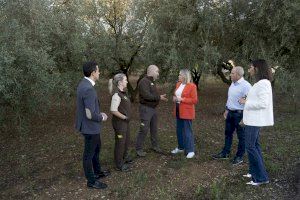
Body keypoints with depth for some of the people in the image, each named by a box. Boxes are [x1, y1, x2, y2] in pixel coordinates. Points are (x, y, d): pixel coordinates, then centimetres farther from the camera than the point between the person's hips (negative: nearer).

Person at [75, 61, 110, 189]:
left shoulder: (84, 84, 2)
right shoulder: (88, 89, -29)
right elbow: (90, 115, -29)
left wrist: (99, 113, 8)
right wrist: (102, 118, -11)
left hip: (90, 125, 10)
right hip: (90, 127, -10)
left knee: (97, 148, 26)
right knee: (89, 154, 8)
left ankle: (98, 172, 46)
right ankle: (91, 181, 28)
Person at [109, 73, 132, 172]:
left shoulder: (123, 92, 6)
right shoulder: (117, 95, -23)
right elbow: (113, 110, -27)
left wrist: (127, 117, 11)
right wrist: (124, 117, -18)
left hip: (125, 122, 10)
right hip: (120, 122, -10)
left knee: (127, 140, 25)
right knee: (120, 142, 6)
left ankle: (125, 157, 47)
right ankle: (120, 164, 23)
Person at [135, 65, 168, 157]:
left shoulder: (152, 82, 15)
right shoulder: (144, 82, -15)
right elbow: (146, 95, -26)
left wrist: (160, 96, 4)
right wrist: (159, 97, -20)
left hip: (153, 108, 9)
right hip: (146, 108, -9)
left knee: (154, 128, 16)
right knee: (144, 129, -5)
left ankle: (155, 146, 30)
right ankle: (138, 149, 6)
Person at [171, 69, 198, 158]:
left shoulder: (192, 86, -13)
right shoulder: (178, 84, 9)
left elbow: (195, 100, -14)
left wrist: (182, 99, -20)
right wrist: (174, 98, 0)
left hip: (187, 112, -7)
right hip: (178, 111, 7)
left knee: (187, 131, -2)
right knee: (179, 130, 15)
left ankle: (190, 150, 10)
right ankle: (181, 147, 29)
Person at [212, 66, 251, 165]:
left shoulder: (245, 86, -19)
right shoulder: (233, 84, 9)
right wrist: (227, 110, 19)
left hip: (240, 114, -8)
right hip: (230, 113, 9)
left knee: (241, 136, 8)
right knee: (228, 133, 17)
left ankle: (239, 157, 22)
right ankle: (225, 153, 31)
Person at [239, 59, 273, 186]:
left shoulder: (263, 83, -18)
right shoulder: (260, 83, 12)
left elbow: (263, 103, -24)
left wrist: (246, 102, -14)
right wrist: (246, 117, 16)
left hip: (255, 120, -10)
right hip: (253, 119, 10)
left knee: (251, 147, -6)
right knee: (254, 145, 15)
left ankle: (261, 177, 2)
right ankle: (255, 172, 26)